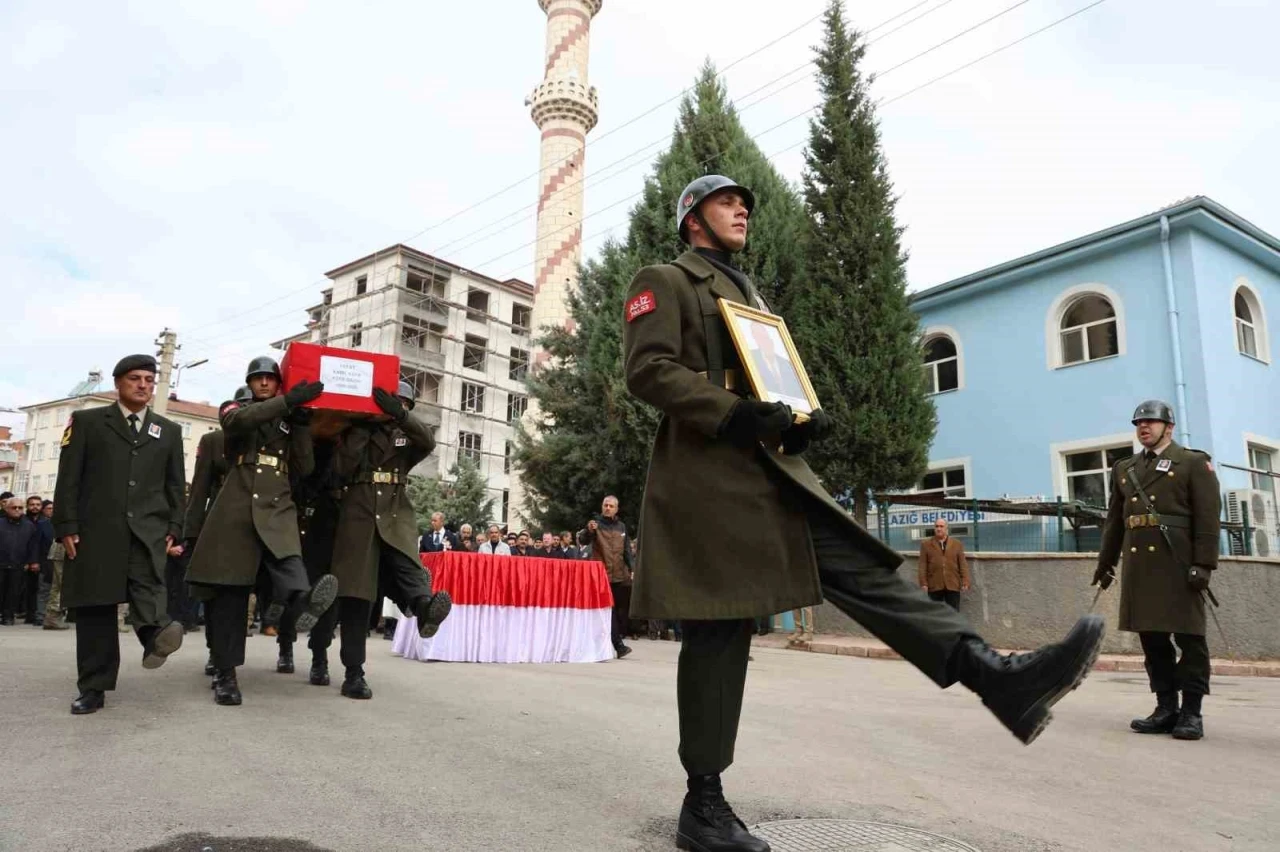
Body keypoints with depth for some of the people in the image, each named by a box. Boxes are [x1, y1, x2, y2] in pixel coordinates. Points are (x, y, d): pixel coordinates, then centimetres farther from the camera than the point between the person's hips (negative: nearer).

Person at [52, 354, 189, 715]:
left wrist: (174, 528, 3)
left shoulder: (169, 430, 15)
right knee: (95, 606, 1)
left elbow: (176, 485, 14)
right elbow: (68, 479, 3)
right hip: (97, 529, -1)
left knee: (147, 582, -25)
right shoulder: (87, 421, 9)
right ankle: (93, 688, 7)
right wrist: (67, 526, -5)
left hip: (148, 529, 1)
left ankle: (154, 631, -49)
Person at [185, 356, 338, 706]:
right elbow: (237, 420, -13)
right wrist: (290, 400, -20)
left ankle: (301, 604, -59)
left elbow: (304, 468, 9)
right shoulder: (233, 408, 14)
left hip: (277, 509, 1)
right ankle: (225, 674, 4)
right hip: (235, 510, -1)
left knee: (289, 561, -29)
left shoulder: (288, 421, 19)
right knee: (229, 590, -2)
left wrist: (301, 422, 0)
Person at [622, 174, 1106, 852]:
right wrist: (736, 414, -21)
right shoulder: (663, 282, 5)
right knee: (719, 632, -5)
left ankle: (1001, 679, -17)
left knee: (865, 571, -8)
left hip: (774, 470, 8)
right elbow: (647, 369, -10)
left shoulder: (749, 294, 30)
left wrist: (807, 416, 2)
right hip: (709, 475, -7)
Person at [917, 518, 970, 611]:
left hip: (953, 585, 1)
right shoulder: (926, 544, 8)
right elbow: (922, 565, 3)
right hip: (934, 586, -1)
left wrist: (965, 582, -4)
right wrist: (923, 583, -6)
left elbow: (963, 564, 6)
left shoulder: (957, 544, 11)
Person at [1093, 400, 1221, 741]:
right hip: (1138, 563, 5)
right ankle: (1166, 708, 16)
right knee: (1151, 637, 7)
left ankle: (1192, 712, 7)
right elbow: (1114, 520, 20)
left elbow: (1208, 517, -5)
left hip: (1178, 562, -5)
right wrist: (1105, 562, 16)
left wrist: (1204, 564, -14)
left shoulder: (1194, 463, 4)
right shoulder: (1124, 469, 19)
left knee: (1188, 635, 0)